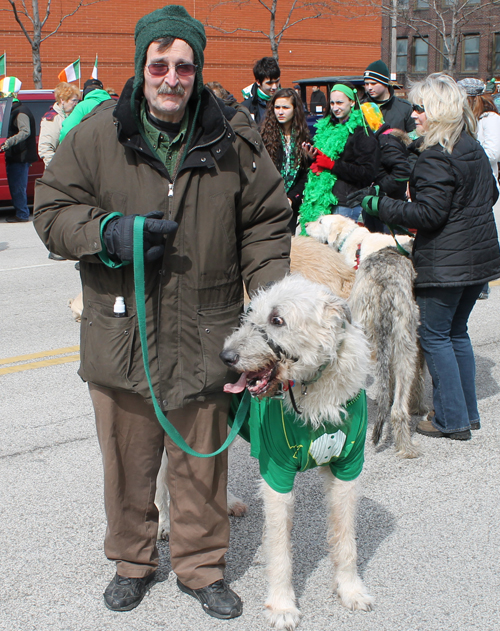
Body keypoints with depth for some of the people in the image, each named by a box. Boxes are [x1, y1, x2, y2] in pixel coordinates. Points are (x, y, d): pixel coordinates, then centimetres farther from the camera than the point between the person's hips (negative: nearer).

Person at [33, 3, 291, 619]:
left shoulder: (235, 139, -2)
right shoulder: (96, 135, -5)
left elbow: (265, 223, 5)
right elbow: (51, 209, 1)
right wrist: (110, 233, -16)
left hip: (204, 337, 0)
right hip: (120, 333, 0)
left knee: (201, 462, 13)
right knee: (128, 460, 14)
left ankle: (201, 566, 33)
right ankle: (132, 560, 37)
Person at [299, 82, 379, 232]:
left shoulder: (362, 133, -5)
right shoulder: (327, 127, 18)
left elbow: (367, 173, -13)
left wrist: (332, 164, -14)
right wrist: (313, 157, 4)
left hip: (346, 203, -6)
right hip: (323, 201, 7)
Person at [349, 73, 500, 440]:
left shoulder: (435, 158, -19)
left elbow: (430, 214, -22)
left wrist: (380, 206, -16)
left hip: (445, 262, -9)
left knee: (434, 336, 1)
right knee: (457, 332, 18)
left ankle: (453, 420, 5)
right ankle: (468, 412, 24)